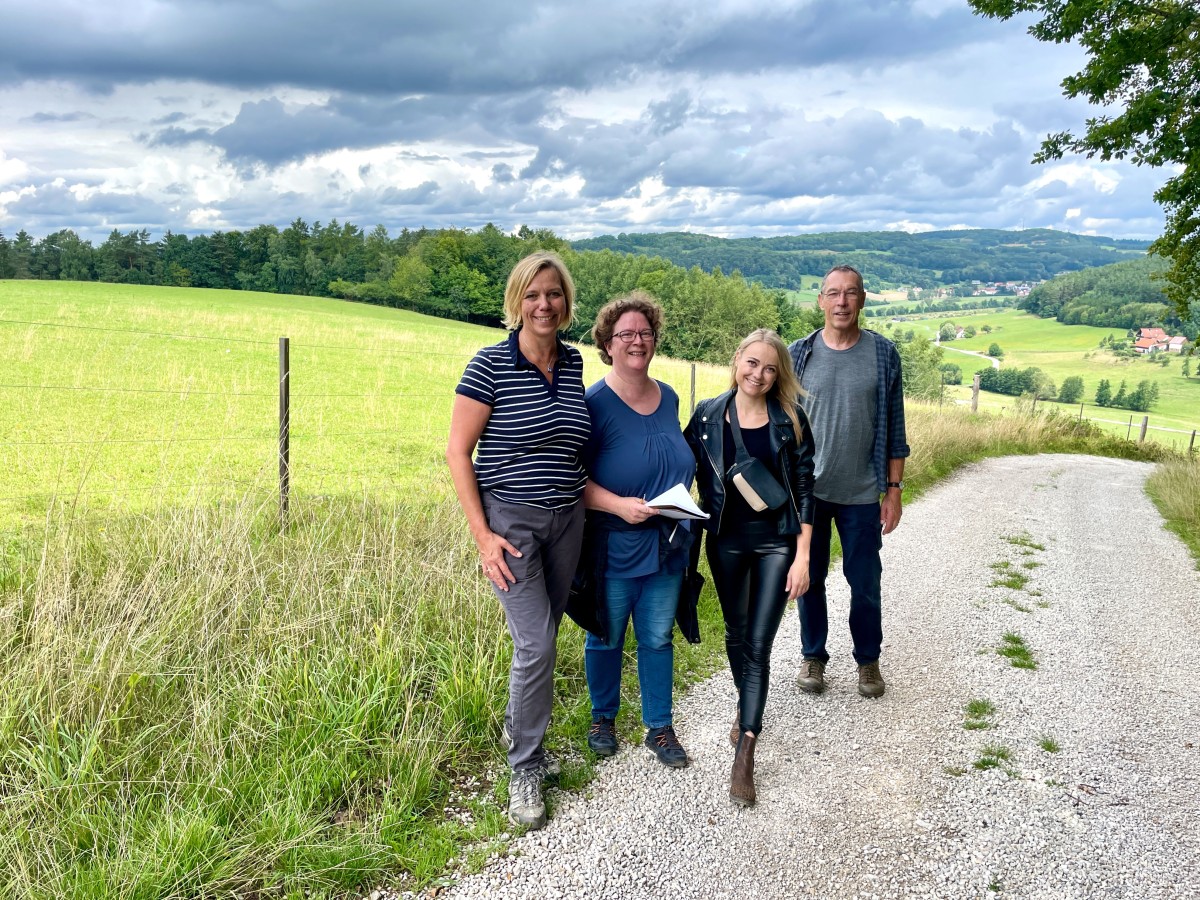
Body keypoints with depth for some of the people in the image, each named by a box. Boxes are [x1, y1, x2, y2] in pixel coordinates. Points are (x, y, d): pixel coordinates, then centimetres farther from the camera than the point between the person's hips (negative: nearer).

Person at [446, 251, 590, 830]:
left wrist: (587, 503, 14)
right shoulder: (491, 365, -12)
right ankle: (525, 771, 10)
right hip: (510, 520, -5)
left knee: (543, 637, 13)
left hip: (567, 519, 5)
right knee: (535, 644, -8)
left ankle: (518, 727, 38)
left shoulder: (574, 363, 4)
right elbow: (457, 452, -11)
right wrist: (482, 535, -15)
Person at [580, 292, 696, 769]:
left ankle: (659, 727, 29)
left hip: (667, 548, 5)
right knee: (606, 638, 13)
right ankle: (603, 717, 35)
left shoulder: (669, 398, 5)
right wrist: (619, 505, -27)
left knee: (658, 639, 14)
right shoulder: (593, 403, -14)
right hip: (613, 549, -4)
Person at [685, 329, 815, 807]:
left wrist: (802, 556, -7)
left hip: (776, 542, -2)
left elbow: (804, 489, -4)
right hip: (726, 539, 2)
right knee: (736, 634, 17)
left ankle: (744, 754, -1)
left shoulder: (789, 420, -6)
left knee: (759, 643, -4)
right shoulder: (708, 416, -4)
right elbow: (690, 477, 3)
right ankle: (746, 708, 43)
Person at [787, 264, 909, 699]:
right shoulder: (800, 354, -2)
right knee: (810, 579, 11)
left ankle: (868, 660, 29)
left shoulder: (883, 354, -2)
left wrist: (894, 489, 0)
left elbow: (894, 427, 2)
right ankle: (813, 656, 29)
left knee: (865, 583, 9)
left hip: (862, 494, 0)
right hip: (807, 491, 1)